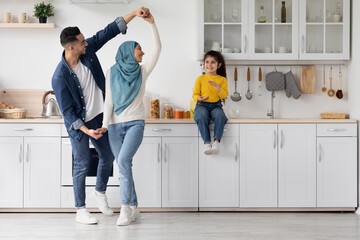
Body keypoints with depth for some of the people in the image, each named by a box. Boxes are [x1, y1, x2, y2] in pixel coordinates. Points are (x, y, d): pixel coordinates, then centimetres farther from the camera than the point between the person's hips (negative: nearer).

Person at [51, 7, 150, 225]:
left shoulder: (88, 50, -9)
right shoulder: (60, 77, -24)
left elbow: (110, 31, -4)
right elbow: (67, 111, -19)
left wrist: (135, 14, -10)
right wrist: (86, 130, -23)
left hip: (99, 117, 6)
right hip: (78, 123, -6)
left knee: (108, 156, 15)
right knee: (82, 164, 0)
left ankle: (100, 192, 40)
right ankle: (80, 211, 12)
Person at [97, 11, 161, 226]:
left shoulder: (143, 71, 8)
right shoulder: (112, 73, 6)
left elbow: (158, 49, -1)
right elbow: (109, 101, 2)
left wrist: (152, 23, -6)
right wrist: (105, 125, -8)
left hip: (136, 122, -1)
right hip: (116, 125, 1)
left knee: (123, 160, -21)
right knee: (124, 166, 0)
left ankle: (126, 207, -16)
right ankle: (134, 209, 9)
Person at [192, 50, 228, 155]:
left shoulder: (222, 79, 10)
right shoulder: (200, 79, 10)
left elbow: (224, 95, -2)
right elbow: (195, 94, 9)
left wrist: (216, 86, -18)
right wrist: (198, 98, -15)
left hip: (216, 105, 0)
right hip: (202, 105, 0)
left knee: (220, 116, -35)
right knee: (202, 116, -35)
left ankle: (217, 140, -37)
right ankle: (207, 142, -35)